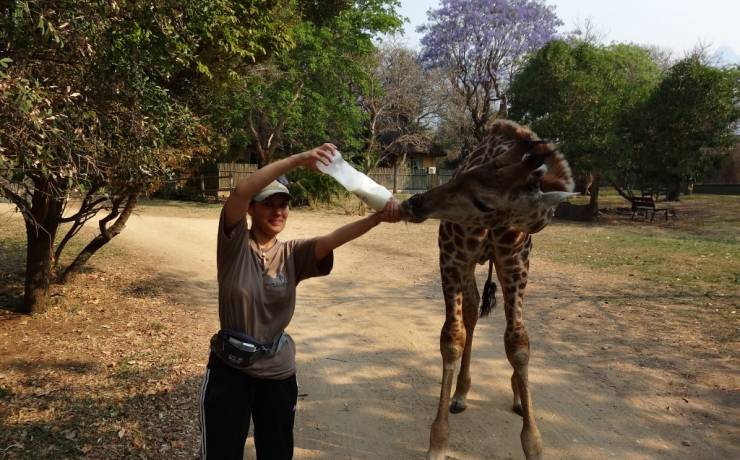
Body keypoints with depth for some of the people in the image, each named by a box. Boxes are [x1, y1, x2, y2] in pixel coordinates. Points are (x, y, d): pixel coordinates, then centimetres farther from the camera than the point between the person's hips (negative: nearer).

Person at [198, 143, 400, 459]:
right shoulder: (235, 244, -11)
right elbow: (240, 192, -28)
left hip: (277, 372, 3)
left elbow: (332, 239, -20)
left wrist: (377, 218, -37)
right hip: (229, 369, -3)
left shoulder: (293, 254, -2)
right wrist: (298, 159, -37)